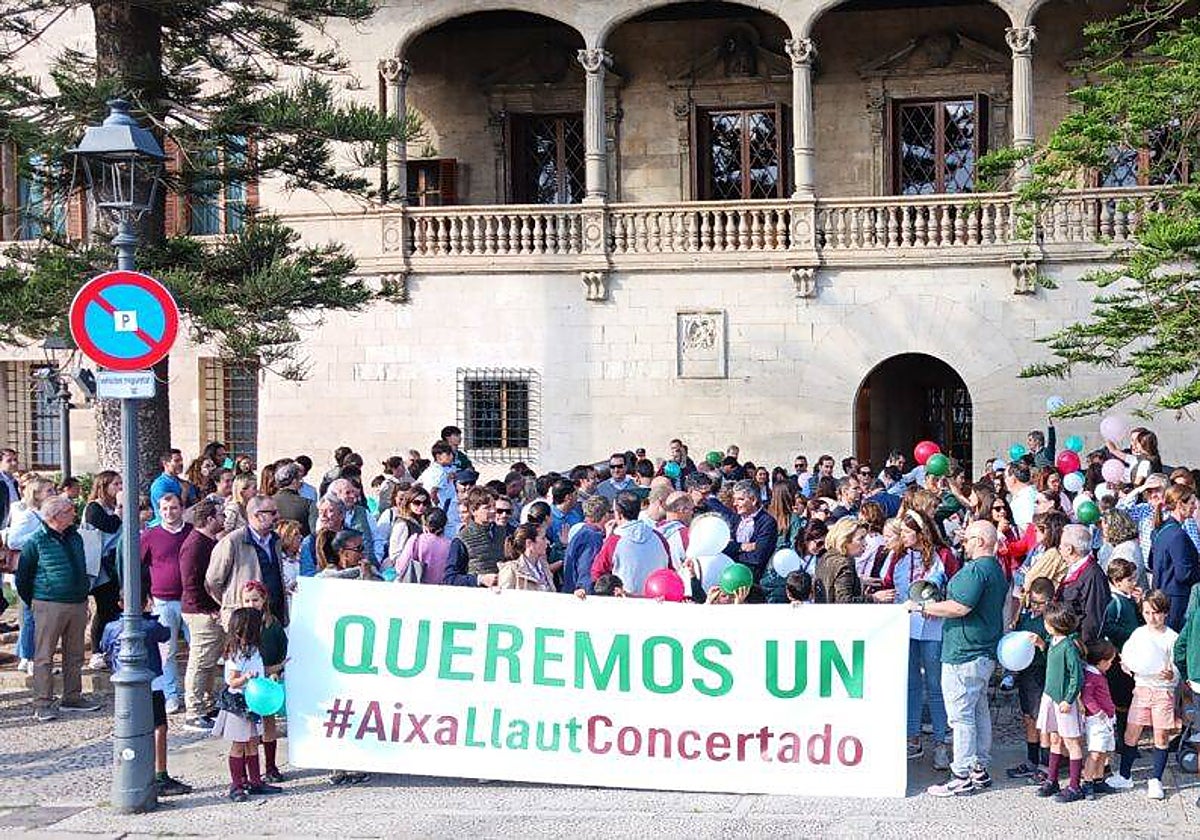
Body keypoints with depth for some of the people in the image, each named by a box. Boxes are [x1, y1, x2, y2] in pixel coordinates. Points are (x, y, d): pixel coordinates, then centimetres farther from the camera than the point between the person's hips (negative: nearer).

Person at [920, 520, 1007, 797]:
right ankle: (980, 770, 24)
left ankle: (962, 777, -4)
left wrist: (922, 607, -14)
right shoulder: (997, 570, 16)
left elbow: (960, 607, -24)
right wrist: (938, 609, 20)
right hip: (986, 653, 11)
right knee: (979, 711, 17)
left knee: (961, 714, -6)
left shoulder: (976, 570, -18)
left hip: (964, 654, -11)